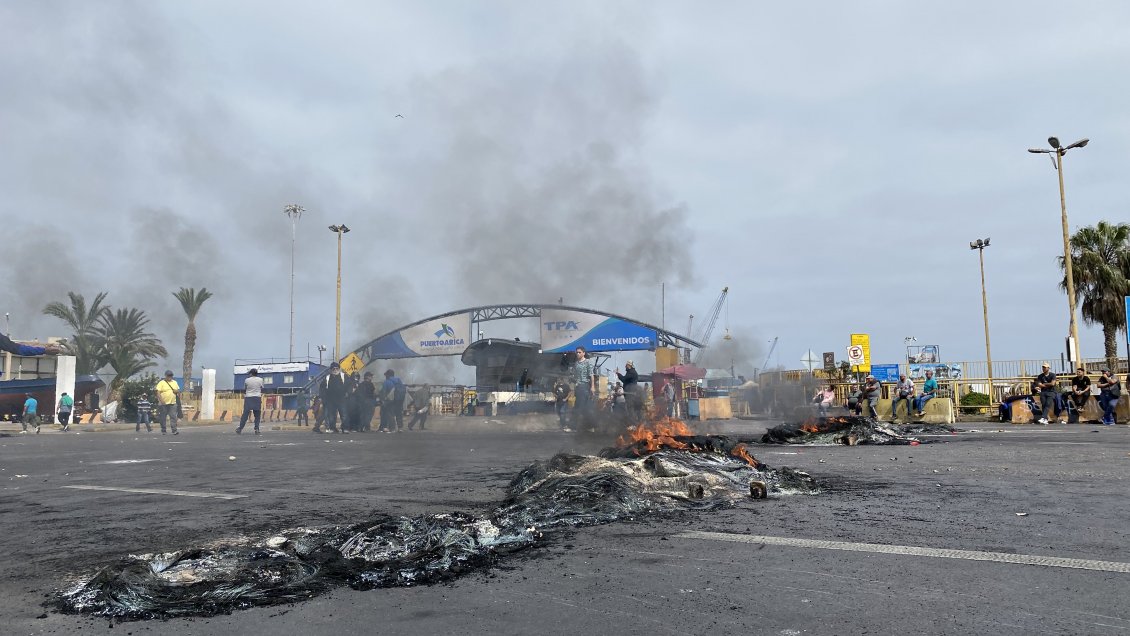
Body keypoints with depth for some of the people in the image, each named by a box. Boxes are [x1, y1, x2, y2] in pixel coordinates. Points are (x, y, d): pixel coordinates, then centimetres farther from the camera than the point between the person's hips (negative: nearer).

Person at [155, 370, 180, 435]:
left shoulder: (175, 382, 14)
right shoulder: (161, 383, -2)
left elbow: (178, 391, 21)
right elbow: (158, 392, -10)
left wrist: (177, 391, -4)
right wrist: (161, 401, -21)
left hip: (173, 403, 3)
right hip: (163, 404, -3)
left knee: (173, 417, -5)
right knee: (163, 418, 4)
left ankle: (174, 430, -9)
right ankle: (163, 431, 13)